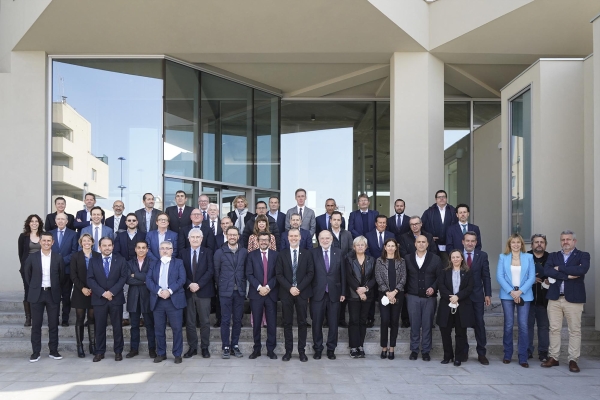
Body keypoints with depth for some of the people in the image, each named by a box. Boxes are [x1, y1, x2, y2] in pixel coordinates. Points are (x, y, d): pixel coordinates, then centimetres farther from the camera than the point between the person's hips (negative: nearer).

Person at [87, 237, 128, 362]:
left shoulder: (120, 260, 5)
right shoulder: (93, 261, 6)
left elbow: (123, 277, -3)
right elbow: (90, 280, -2)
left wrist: (112, 292, -14)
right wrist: (102, 293, -14)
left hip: (116, 298, 0)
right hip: (99, 299, 1)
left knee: (117, 326, 5)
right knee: (99, 327, 4)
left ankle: (118, 351, 13)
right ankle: (100, 352, 14)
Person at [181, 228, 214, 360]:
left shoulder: (207, 252, 3)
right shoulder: (183, 253, 9)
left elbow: (210, 270, -6)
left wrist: (198, 284, -14)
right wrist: (189, 284, -12)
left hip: (203, 291, -2)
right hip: (188, 291, 2)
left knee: (205, 321, 3)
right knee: (190, 321, 5)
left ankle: (205, 347, 11)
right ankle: (192, 347, 13)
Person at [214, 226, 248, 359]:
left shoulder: (244, 252, 4)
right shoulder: (220, 252, 1)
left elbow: (247, 271, 8)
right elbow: (216, 272, 6)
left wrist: (243, 286, 5)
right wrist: (221, 287, 6)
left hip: (239, 291, 2)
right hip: (225, 292, -2)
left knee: (238, 319, 7)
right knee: (225, 320, 2)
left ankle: (235, 345, 17)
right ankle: (225, 347, 10)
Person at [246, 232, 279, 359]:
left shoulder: (276, 255, 5)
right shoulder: (252, 255, 5)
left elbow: (278, 274, 0)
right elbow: (249, 274, -1)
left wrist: (268, 287, -11)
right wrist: (259, 287, -12)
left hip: (271, 293, 0)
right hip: (256, 293, 0)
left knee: (272, 323, 3)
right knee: (256, 323, 5)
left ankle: (271, 350, 12)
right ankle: (257, 349, 14)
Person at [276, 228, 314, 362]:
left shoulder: (307, 254, 6)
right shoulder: (282, 254, 5)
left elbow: (310, 273, -1)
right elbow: (279, 274, 0)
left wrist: (299, 288, -11)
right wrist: (290, 288, -12)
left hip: (302, 293, 0)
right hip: (286, 293, 0)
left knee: (302, 322, 4)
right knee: (287, 323, 4)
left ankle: (302, 351, 10)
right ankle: (288, 351, 11)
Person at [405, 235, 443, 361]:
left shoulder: (435, 259, 2)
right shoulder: (408, 259, 5)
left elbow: (440, 277, 2)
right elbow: (405, 277, 7)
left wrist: (433, 288, -12)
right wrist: (405, 292, 0)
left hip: (429, 297, -1)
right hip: (413, 297, 1)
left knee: (427, 325, 4)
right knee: (414, 325, 4)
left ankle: (426, 351, 13)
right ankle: (414, 350, 14)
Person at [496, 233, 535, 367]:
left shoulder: (528, 257, 6)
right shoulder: (503, 257, 6)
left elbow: (532, 277, 0)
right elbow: (499, 276, -1)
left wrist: (520, 291, -11)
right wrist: (511, 291, -12)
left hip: (524, 295, 0)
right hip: (507, 295, 0)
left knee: (523, 325, -4)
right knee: (508, 325, 1)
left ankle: (523, 358, 4)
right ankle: (507, 355, 13)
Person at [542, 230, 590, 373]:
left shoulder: (583, 255, 3)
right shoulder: (553, 256, 11)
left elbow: (582, 270, -18)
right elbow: (546, 271, -7)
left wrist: (560, 268, -11)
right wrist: (568, 276, -15)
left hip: (573, 298, -3)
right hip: (554, 298, 3)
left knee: (575, 330, 2)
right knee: (554, 329, 6)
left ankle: (573, 360, 10)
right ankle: (553, 358, 14)